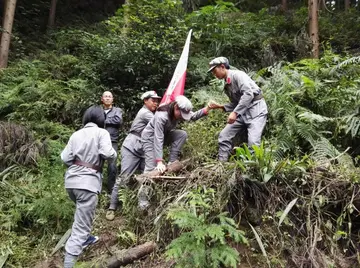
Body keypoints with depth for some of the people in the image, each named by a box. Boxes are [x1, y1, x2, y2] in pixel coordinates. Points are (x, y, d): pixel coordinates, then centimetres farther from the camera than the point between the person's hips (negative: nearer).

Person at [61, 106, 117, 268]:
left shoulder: (76, 134, 11)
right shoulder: (101, 132, -2)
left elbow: (65, 158, 5)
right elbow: (108, 154, -17)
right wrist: (114, 154, 5)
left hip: (71, 180, 6)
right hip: (88, 182, -6)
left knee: (82, 216, 32)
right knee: (81, 225, -2)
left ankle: (84, 238, 48)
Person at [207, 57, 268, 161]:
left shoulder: (237, 74, -12)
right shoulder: (227, 85, 14)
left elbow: (248, 94, -24)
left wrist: (235, 112, -27)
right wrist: (220, 106, 8)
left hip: (256, 108, -9)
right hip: (243, 111, 9)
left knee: (253, 142, -21)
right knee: (224, 135, 2)